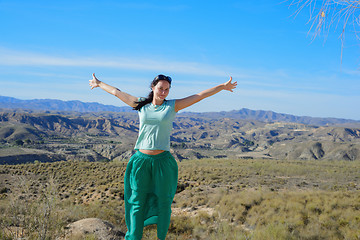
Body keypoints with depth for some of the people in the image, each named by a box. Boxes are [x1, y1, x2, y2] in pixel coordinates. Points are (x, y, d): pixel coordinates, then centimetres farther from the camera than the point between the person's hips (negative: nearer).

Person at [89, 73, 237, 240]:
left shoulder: (173, 106, 3)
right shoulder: (141, 104, 8)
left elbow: (200, 95, 5)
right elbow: (116, 92, 20)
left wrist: (223, 86, 7)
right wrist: (99, 83, 30)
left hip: (162, 160, -1)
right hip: (141, 160, 1)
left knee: (163, 201, 8)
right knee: (137, 202, 7)